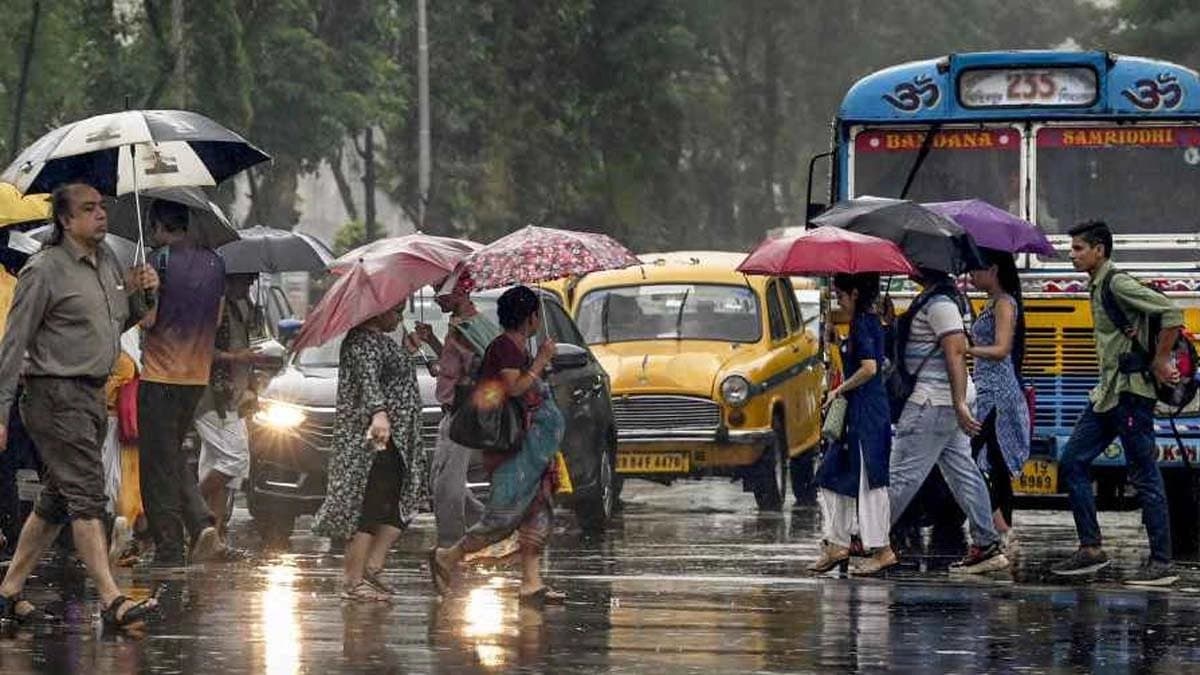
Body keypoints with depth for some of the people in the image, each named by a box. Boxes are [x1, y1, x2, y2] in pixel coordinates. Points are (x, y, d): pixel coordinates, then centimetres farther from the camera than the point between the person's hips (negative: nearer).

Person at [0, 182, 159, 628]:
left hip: (93, 393, 9)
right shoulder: (45, 271, -11)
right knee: (86, 495, -14)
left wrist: (138, 292, 5)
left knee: (57, 501, 12)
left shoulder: (107, 260, 13)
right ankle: (111, 600, -20)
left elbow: (119, 323, 25)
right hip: (57, 395, -9)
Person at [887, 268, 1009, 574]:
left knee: (902, 474, -5)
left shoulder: (939, 304, -17)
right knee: (962, 471, 10)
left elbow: (956, 353, -24)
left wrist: (960, 404, -28)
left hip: (934, 402, -11)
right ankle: (987, 545, 9)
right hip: (949, 400, 11)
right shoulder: (931, 299, 15)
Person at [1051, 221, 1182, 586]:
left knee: (1144, 475, -6)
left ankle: (1162, 563, -2)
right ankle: (1091, 549, 13)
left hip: (1131, 391, -10)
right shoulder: (1097, 287, 15)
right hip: (1107, 392, 10)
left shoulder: (1118, 284, -13)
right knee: (1073, 462, 10)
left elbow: (1171, 313, -21)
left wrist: (1160, 362, -14)